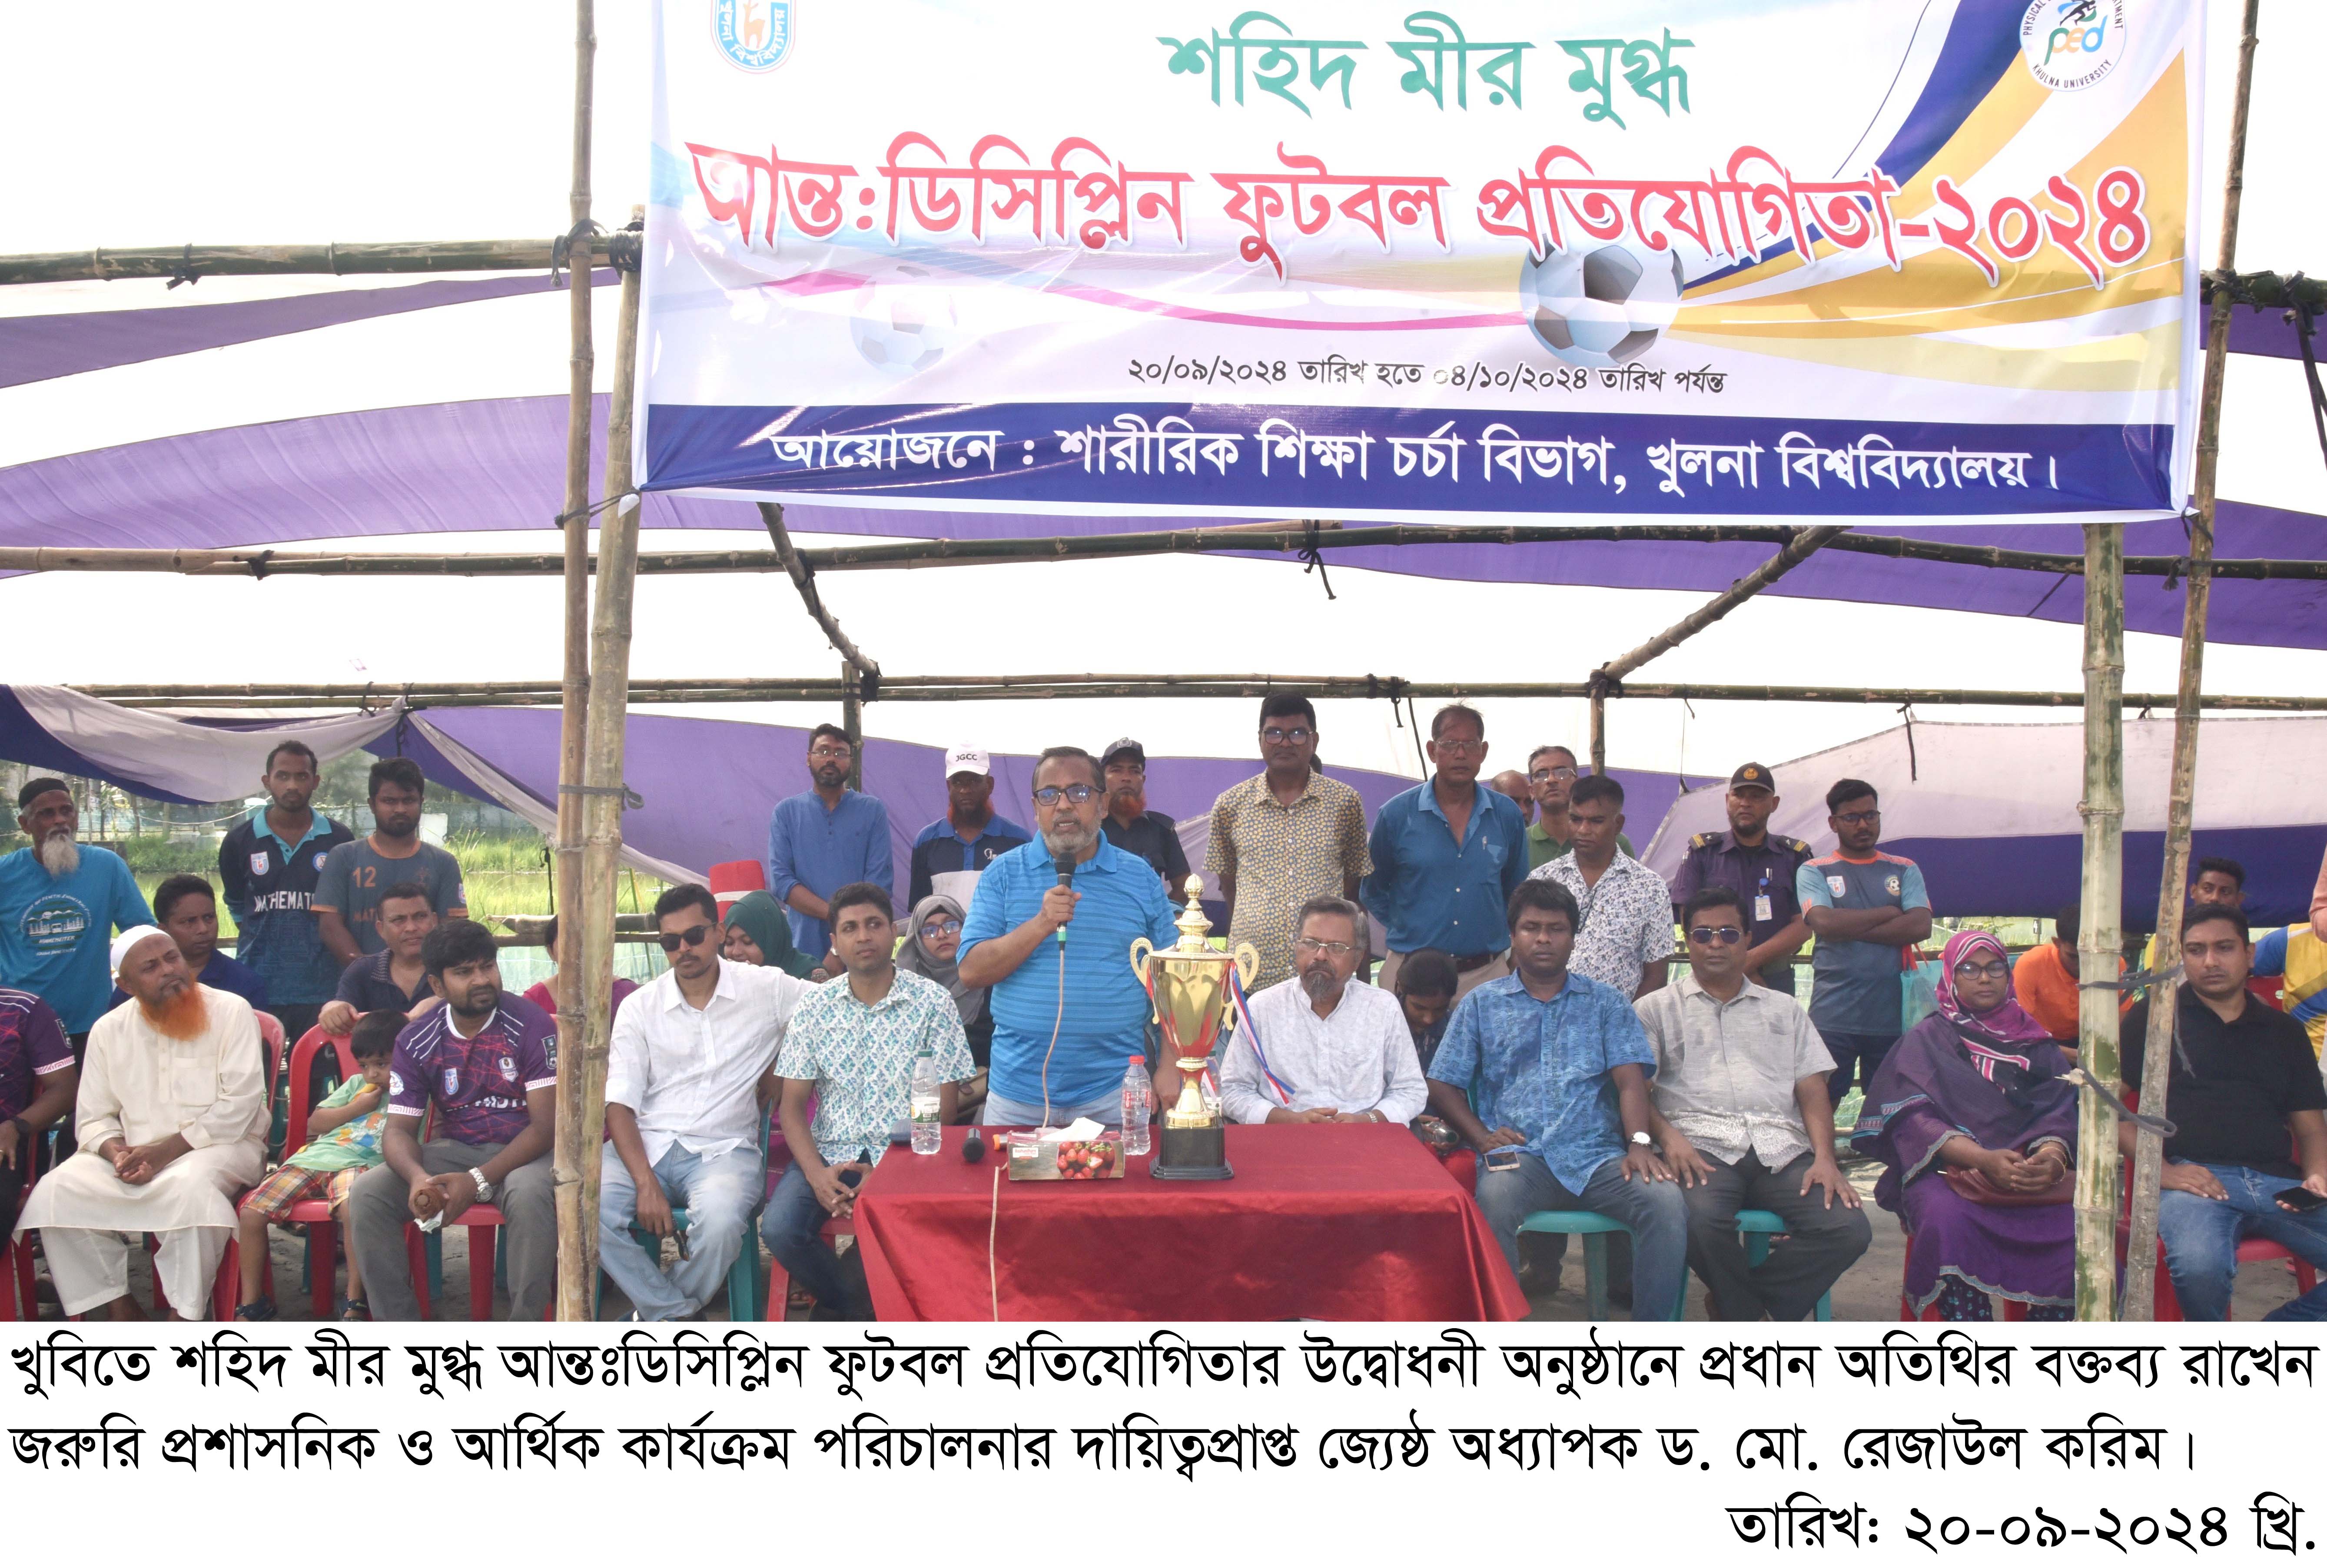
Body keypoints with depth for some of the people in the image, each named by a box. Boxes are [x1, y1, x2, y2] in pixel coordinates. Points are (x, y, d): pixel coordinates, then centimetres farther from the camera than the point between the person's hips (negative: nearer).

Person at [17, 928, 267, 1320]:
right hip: (134, 1154, 4)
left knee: (190, 1185, -37)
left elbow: (239, 1105, -11)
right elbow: (93, 1119, 9)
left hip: (220, 1145, -4)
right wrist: (118, 1153, -14)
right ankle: (119, 1309, -10)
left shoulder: (231, 1011, -4)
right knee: (58, 1191, -20)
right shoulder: (109, 1030, 10)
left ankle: (187, 1316, -24)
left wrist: (165, 1152, -18)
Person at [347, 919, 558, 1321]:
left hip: (522, 1151, -4)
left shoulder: (531, 1024, -11)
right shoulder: (416, 1042, 0)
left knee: (529, 1194, -37)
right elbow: (400, 1129, -1)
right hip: (454, 1150, 4)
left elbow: (545, 1124, -15)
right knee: (368, 1193, -19)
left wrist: (478, 1181, -26)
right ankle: (400, 1329, -9)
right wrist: (418, 1177, -26)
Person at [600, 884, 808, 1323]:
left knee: (720, 1221, -35)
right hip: (646, 1145, 2)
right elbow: (619, 1105, 1)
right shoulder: (640, 1009, 7)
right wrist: (646, 1183, -16)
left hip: (724, 1149, -2)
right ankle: (678, 1314, -9)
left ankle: (657, 1314, -2)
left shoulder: (767, 989, 4)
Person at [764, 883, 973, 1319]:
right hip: (830, 1154, 3)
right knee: (780, 1230, -24)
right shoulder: (815, 1009, 6)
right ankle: (855, 1307, 6)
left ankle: (847, 1305, -1)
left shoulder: (932, 1002, -1)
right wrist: (817, 1173, -13)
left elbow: (942, 1108, -2)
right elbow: (792, 1106, 5)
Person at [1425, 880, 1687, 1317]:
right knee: (1493, 1202, -36)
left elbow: (1630, 1080, 7)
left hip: (1596, 1153, 1)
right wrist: (1482, 1136, -4)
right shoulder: (1481, 1004, 18)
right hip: (1518, 1154, -1)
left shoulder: (1606, 1003, 20)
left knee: (1667, 1202, -28)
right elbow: (1444, 1085, 13)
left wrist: (1639, 1143, -12)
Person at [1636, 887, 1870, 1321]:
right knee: (1702, 1220, -36)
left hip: (1781, 1149, 3)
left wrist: (1825, 1158, -2)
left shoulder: (1784, 1009, 25)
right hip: (1701, 1147, -3)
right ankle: (1748, 1318, -7)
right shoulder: (1656, 1009, 16)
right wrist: (1667, 1136, -15)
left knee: (1849, 1229, -23)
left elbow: (1812, 1090, 16)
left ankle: (1735, 1309, -7)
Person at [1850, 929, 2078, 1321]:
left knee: (2080, 1222, -30)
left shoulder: (2035, 1042, 21)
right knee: (1948, 1216, -37)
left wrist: (2051, 1155, -19)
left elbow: (2060, 1108, 6)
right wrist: (1982, 1158, -20)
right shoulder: (1926, 1040, 14)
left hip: (2032, 1174, 2)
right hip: (1949, 1171, -2)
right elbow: (1913, 1118, -1)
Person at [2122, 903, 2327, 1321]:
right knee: (2200, 1265, -37)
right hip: (2193, 1177, -4)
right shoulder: (2156, 1017, 13)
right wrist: (2161, 1170, -9)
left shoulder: (2285, 1032, 24)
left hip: (2279, 1183, 4)